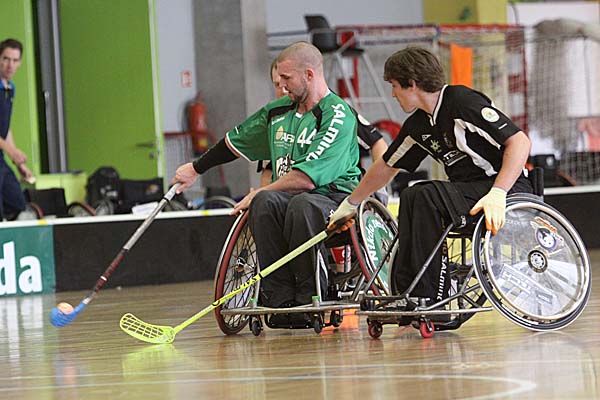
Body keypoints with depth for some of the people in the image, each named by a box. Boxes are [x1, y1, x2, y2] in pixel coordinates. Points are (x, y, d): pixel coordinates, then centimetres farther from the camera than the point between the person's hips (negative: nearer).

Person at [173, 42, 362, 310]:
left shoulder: (338, 116, -10)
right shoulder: (278, 111, 15)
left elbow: (307, 178, -18)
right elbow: (236, 141, 30)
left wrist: (259, 192, -11)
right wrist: (195, 169, 36)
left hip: (333, 197, -6)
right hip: (286, 196, 6)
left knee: (302, 204, -40)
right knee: (265, 202, -30)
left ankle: (309, 296, -31)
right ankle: (279, 296, -32)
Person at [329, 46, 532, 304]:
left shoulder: (462, 101, -14)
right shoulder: (418, 125, 11)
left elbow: (520, 141, -20)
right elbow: (386, 167, 27)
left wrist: (497, 193, -30)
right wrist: (349, 204, 34)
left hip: (509, 188, -8)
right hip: (467, 191, 8)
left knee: (424, 196, -25)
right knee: (411, 198, -13)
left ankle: (427, 298, -25)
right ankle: (405, 290, -13)